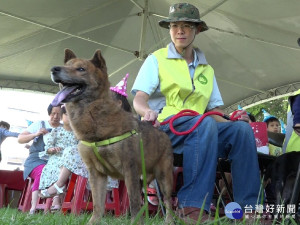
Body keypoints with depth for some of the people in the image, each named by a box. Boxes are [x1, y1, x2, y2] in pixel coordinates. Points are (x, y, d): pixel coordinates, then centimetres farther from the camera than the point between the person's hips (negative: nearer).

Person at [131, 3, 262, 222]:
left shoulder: (206, 69, 22)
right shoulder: (156, 60, 9)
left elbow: (214, 110, 18)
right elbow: (139, 99, -4)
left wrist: (231, 119, -5)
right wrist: (147, 111, -28)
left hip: (201, 131, 5)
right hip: (164, 129, -5)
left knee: (242, 128, -22)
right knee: (205, 124, -36)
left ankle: (247, 208, -26)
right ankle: (192, 207, -43)